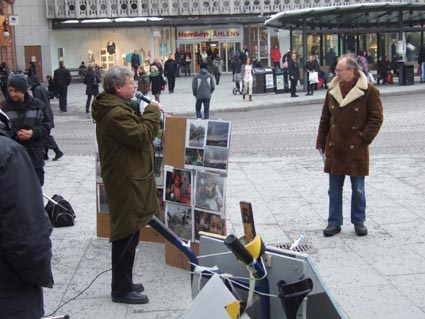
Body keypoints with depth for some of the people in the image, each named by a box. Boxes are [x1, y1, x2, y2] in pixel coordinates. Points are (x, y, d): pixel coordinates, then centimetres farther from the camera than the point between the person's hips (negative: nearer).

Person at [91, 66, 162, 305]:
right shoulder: (116, 113, -22)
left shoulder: (117, 107, 13)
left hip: (128, 178, 11)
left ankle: (124, 283, 32)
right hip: (127, 181, -11)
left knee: (127, 234, 19)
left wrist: (149, 114, 5)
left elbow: (135, 131, 18)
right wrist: (153, 112, -14)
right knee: (127, 236, -2)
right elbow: (142, 136, -25)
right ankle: (122, 290, 9)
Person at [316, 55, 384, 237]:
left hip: (356, 149, -4)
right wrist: (321, 142, 8)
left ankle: (359, 222, 23)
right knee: (334, 189, 9)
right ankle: (334, 222, 19)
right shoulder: (333, 90, 5)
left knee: (358, 189, 9)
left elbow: (376, 118, -7)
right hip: (335, 148, 4)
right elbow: (325, 118, 10)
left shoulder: (369, 91, -8)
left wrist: (364, 138, -13)